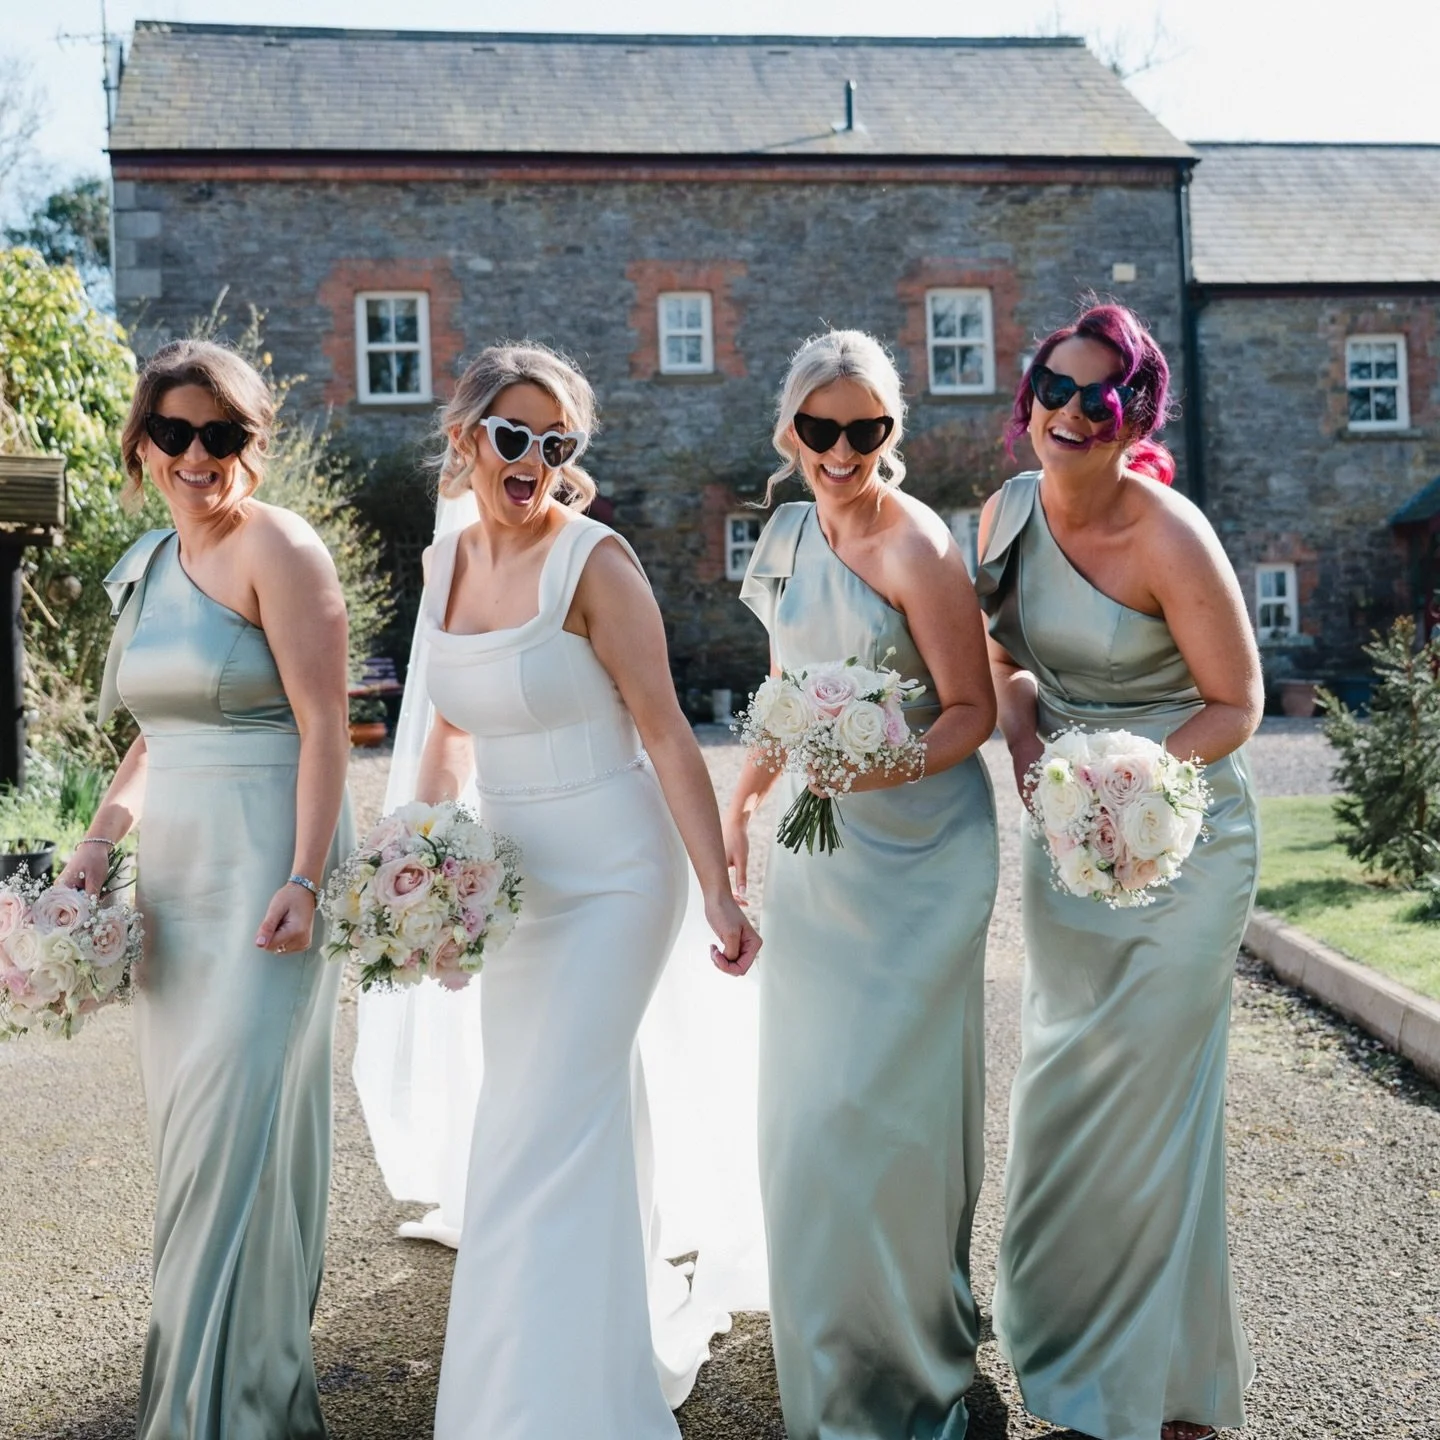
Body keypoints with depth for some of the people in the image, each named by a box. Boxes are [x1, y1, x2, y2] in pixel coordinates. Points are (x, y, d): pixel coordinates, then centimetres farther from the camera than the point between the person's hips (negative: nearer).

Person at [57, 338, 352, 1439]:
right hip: (177, 873, 8)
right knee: (190, 1122, 12)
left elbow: (323, 724, -15)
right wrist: (103, 834, 9)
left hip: (268, 870, -7)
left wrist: (303, 881, -22)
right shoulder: (150, 565, 15)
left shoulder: (276, 546, -9)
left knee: (235, 1126, -6)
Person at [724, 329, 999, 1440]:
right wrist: (745, 799, 18)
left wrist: (886, 762, -29)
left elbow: (973, 709, -13)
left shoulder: (915, 547, -16)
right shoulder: (791, 532, 7)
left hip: (913, 852, -7)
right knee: (807, 1093, 14)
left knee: (879, 1100, -3)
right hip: (813, 848, 7)